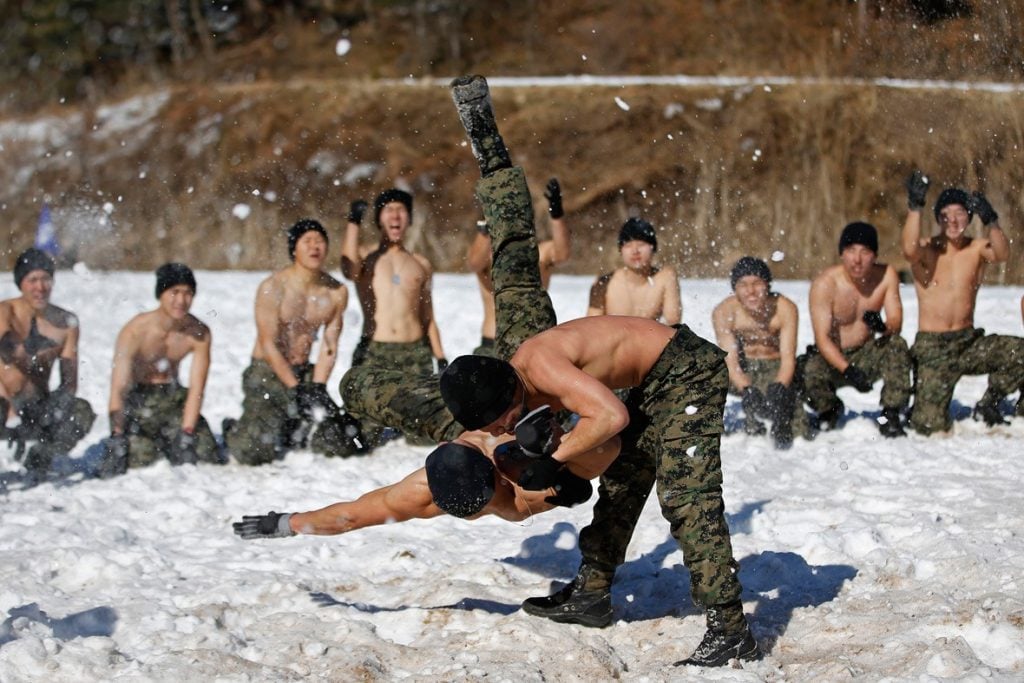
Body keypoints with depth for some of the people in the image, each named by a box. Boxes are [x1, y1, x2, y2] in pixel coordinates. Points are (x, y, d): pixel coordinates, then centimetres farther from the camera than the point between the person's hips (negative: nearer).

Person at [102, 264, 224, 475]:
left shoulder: (200, 333, -12)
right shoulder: (135, 331, -22)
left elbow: (196, 389, -12)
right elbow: (118, 389, -24)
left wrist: (185, 437, -20)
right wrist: (117, 440, -29)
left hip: (173, 398, 4)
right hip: (138, 400, -3)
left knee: (209, 459, -8)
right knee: (140, 462, -21)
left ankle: (162, 443, 22)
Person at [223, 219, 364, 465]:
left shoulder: (337, 292, 1)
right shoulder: (272, 288, -14)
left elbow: (329, 346, 2)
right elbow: (269, 345, -15)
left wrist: (317, 387, -12)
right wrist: (297, 390, -20)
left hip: (304, 372, 5)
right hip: (267, 372, -5)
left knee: (344, 444, -7)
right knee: (255, 453, -21)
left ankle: (292, 431, 21)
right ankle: (233, 431, 16)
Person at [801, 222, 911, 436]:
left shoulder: (887, 276, -9)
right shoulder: (824, 283, -19)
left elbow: (896, 323, -11)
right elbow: (822, 337, -22)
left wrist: (884, 327, -38)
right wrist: (847, 369, -37)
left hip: (867, 355, 2)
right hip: (831, 357, -2)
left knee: (897, 346, -28)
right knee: (811, 373, -33)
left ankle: (891, 417, -19)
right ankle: (829, 410, 5)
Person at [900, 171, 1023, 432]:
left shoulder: (977, 248, 2)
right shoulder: (926, 249, -4)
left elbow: (1002, 255, -21)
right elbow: (909, 249, -28)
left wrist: (990, 222, -39)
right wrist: (915, 206, -39)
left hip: (969, 342, 3)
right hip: (931, 347, -3)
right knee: (929, 426, -16)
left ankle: (988, 405, 2)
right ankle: (920, 408, 24)